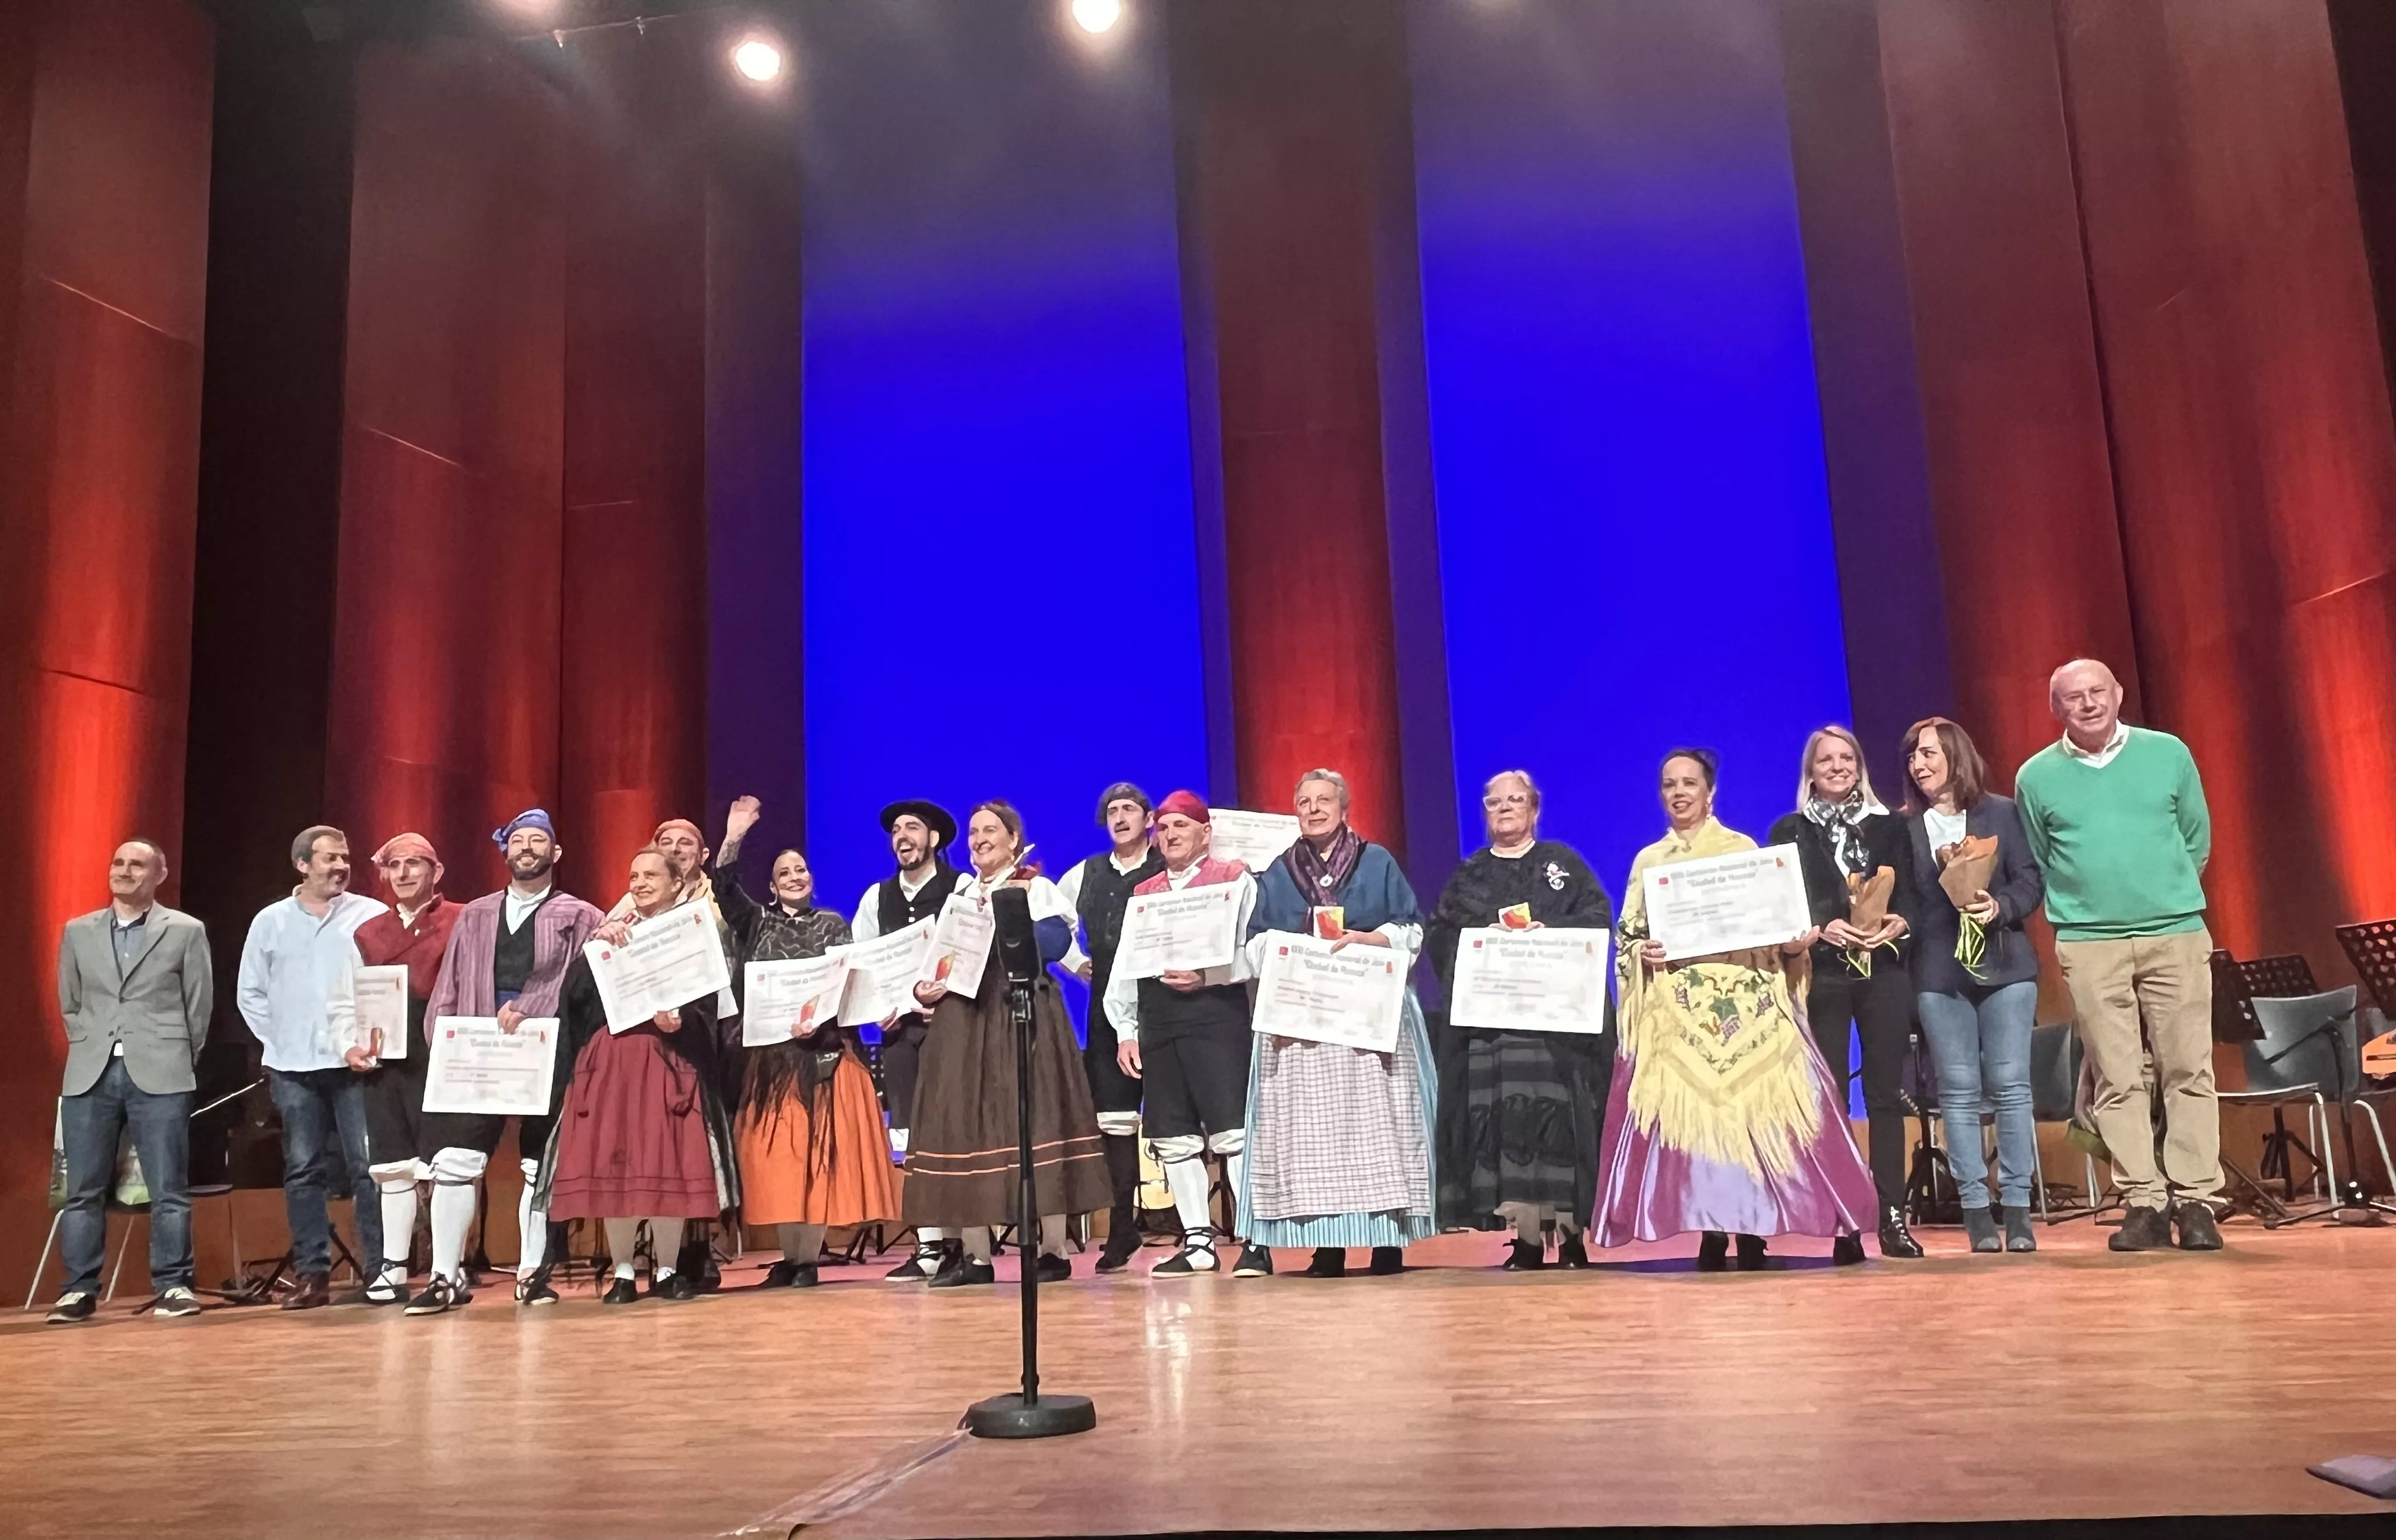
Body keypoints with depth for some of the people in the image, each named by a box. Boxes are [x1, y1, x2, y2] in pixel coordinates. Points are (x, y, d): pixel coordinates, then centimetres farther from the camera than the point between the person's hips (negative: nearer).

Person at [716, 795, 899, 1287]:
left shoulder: (833, 924, 9)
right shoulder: (758, 922, 14)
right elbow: (724, 889, 0)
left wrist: (819, 1016, -19)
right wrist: (734, 838, -12)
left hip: (824, 1048, -2)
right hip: (769, 1050, 2)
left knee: (819, 1152, -4)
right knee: (776, 1155, 0)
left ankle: (808, 1258, 1)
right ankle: (789, 1256, 9)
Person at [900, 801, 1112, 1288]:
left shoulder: (1038, 889, 4)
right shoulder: (957, 896, 19)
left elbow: (1055, 943, -13)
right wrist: (926, 988, -4)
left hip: (1022, 1019, -5)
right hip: (964, 1021, 5)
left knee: (1032, 1124, -7)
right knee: (965, 1127, 1)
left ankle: (1053, 1251, -1)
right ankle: (975, 1257, 6)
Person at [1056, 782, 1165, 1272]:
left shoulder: (1168, 871, -4)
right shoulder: (1085, 875, 12)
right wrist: (1077, 964, 17)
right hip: (1108, 1007, 5)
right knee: (1115, 1119, 7)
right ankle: (1122, 1231, 16)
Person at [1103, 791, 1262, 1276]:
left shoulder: (1235, 880, 3)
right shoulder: (1142, 894, 19)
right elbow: (1125, 966, 16)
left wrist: (1205, 975, -18)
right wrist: (1125, 1031, 10)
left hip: (1217, 1017, -6)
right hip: (1157, 1025, 6)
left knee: (1234, 1131, -8)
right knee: (1174, 1138, 8)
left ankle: (1257, 1242, -3)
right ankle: (1198, 1243, 16)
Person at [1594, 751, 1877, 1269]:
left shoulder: (1743, 849, 9)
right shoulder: (1648, 861, 14)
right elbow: (1628, 935, 11)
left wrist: (1794, 942, -13)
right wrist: (1642, 953, -9)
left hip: (1745, 999, -1)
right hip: (1676, 1007, 1)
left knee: (1751, 1104, -7)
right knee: (1686, 1107, -5)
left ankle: (1750, 1230, 0)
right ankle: (1713, 1232, -1)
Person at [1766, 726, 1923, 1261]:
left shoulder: (1888, 826, 13)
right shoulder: (1790, 831, 8)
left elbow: (1909, 892, 6)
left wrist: (1898, 923, -15)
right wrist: (1823, 928, -16)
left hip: (1884, 970, 1)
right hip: (1821, 975, -1)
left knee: (1886, 1094, 0)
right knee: (1830, 1097, -2)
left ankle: (1892, 1216, 4)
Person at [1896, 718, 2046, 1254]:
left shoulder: (2002, 813, 5)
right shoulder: (1903, 826, 8)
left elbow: (2030, 880, 1)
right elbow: (1899, 899, 6)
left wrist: (2000, 907, -16)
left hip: (2003, 965, -1)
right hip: (1938, 973, 1)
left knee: (2010, 1086, -1)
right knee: (1959, 1091, 1)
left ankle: (2018, 1208, 6)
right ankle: (1976, 1209, 7)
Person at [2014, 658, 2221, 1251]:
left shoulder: (2168, 753, 6)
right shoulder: (2036, 776, 5)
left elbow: (2198, 838, 13)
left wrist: (2167, 896, 10)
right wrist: (2077, 912, 8)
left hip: (2177, 934, 1)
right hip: (2090, 945, 0)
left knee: (2189, 1070, -1)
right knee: (2119, 1079, 0)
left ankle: (2194, 1199, 6)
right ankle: (2145, 1202, 6)